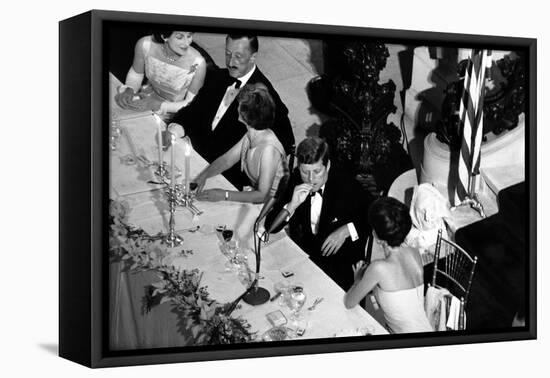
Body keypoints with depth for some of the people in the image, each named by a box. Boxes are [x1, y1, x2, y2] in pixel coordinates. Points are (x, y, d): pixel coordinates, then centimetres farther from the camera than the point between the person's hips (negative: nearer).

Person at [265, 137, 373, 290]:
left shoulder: (346, 184, -16)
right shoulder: (296, 179, -5)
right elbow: (270, 227, -5)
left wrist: (347, 230, -22)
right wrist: (292, 205, -24)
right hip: (304, 251, 4)